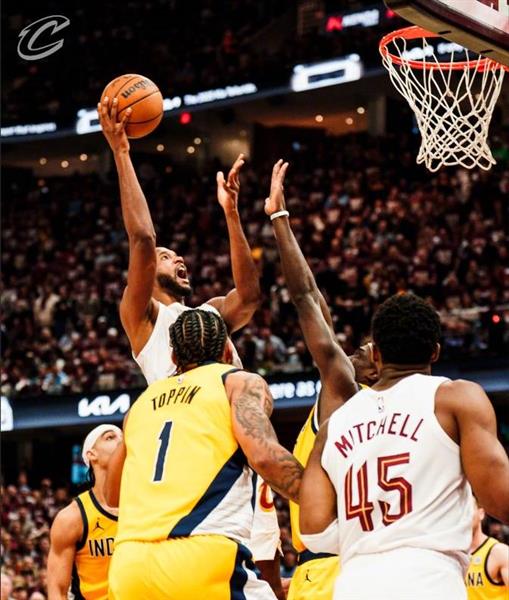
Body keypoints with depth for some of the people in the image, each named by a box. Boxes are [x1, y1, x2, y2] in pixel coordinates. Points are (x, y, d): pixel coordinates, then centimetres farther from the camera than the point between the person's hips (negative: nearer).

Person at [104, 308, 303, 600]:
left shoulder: (144, 400, 27)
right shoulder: (242, 382, 11)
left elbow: (113, 494, 37)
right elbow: (265, 455, -9)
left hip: (129, 565, 5)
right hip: (204, 558, -5)